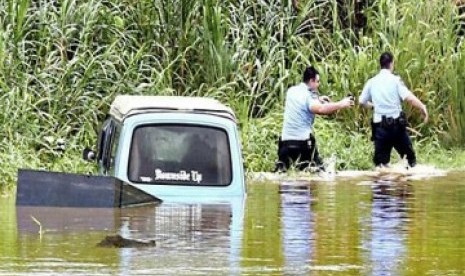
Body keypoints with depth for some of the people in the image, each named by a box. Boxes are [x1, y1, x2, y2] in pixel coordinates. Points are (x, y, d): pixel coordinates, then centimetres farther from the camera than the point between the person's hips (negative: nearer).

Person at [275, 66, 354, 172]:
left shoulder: (291, 91, 9)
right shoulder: (308, 95, -13)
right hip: (302, 141, -6)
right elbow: (320, 109, -34)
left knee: (280, 170, 14)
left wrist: (318, 99, 21)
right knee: (317, 170, 2)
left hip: (286, 139, 6)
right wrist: (341, 104, -30)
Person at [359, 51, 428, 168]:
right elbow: (409, 97, -17)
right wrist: (423, 107, -6)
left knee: (381, 160, 7)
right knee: (409, 154, 13)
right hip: (396, 123, -3)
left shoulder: (371, 82, 5)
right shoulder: (395, 80, -6)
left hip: (380, 125, 3)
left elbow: (362, 101, 11)